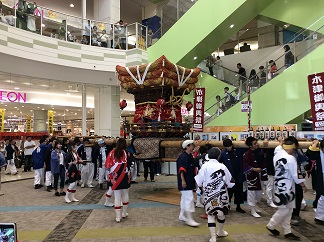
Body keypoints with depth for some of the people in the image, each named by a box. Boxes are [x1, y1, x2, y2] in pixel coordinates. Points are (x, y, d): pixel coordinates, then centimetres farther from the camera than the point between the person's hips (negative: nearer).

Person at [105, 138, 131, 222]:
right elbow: (129, 165, -11)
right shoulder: (126, 153, -10)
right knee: (125, 194, 18)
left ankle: (118, 216, 10)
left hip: (115, 178, 0)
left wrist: (112, 172, 12)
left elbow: (107, 165, -4)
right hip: (124, 177, 0)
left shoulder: (112, 153, -6)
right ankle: (124, 213, 29)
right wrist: (129, 176, 1)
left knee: (117, 196, 6)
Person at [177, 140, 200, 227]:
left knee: (184, 198, 18)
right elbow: (181, 170, -21)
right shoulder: (183, 157, -18)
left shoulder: (190, 156, 12)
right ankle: (189, 219, -3)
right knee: (189, 198, -9)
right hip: (185, 182, -10)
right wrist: (183, 181, -23)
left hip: (190, 181, 10)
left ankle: (182, 215, 30)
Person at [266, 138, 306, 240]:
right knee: (285, 209, 6)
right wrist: (303, 186, -2)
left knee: (287, 209, 16)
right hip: (286, 187, -8)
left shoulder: (277, 155, 1)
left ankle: (287, 231, 23)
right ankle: (271, 225, 18)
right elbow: (296, 175, -15)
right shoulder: (290, 159, -20)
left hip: (279, 186, 8)